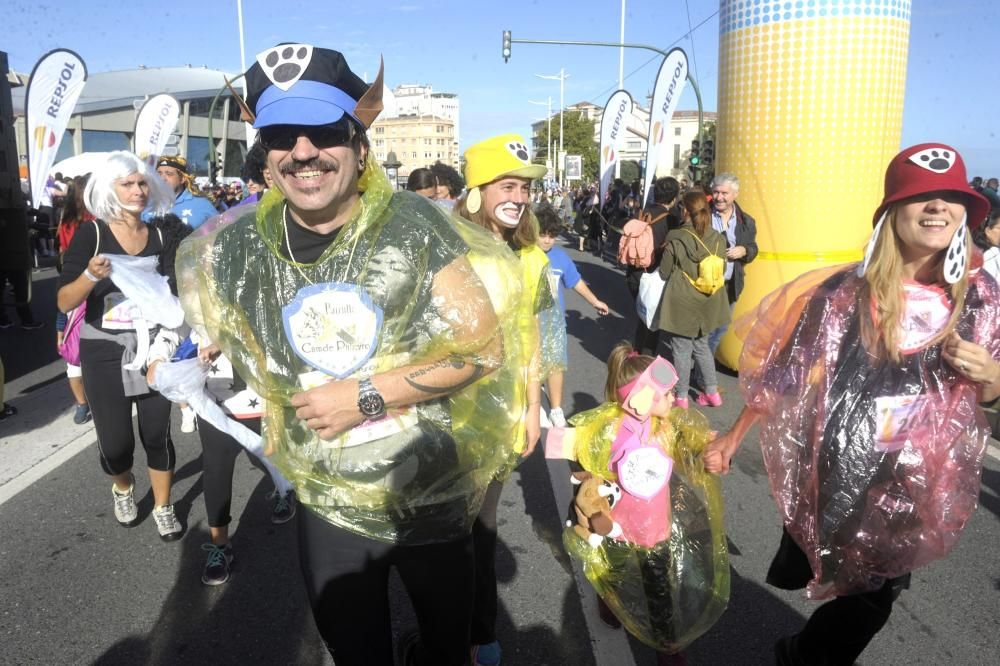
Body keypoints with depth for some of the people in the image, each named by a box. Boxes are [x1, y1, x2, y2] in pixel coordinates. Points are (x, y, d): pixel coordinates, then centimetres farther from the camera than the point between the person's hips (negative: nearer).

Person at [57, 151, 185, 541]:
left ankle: (163, 508, 27)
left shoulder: (160, 234, 1)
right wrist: (90, 275, -27)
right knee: (116, 443, 2)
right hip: (104, 351, -2)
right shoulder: (91, 234, -7)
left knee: (157, 434, 7)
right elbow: (64, 303, -11)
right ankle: (123, 488, 36)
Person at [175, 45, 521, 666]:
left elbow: (485, 346, -18)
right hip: (328, 507, 2)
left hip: (433, 498, -1)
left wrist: (367, 395, -22)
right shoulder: (235, 248, -8)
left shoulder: (413, 224, -18)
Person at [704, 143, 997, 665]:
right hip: (837, 470, -2)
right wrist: (733, 436, -7)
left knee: (873, 600, 17)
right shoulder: (847, 290, -15)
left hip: (918, 480, 3)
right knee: (794, 575, 15)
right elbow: (783, 370, -8)